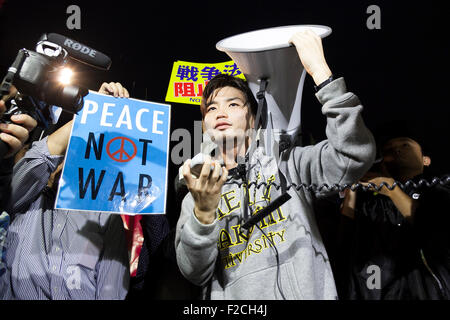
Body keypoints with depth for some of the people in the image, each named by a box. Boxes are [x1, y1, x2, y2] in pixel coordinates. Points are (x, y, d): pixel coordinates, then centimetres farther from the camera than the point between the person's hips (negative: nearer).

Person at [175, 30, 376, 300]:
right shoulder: (198, 195, 9)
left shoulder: (286, 163, 4)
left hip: (304, 293, -1)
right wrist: (204, 213, -20)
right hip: (231, 298, 2)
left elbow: (356, 155, -12)